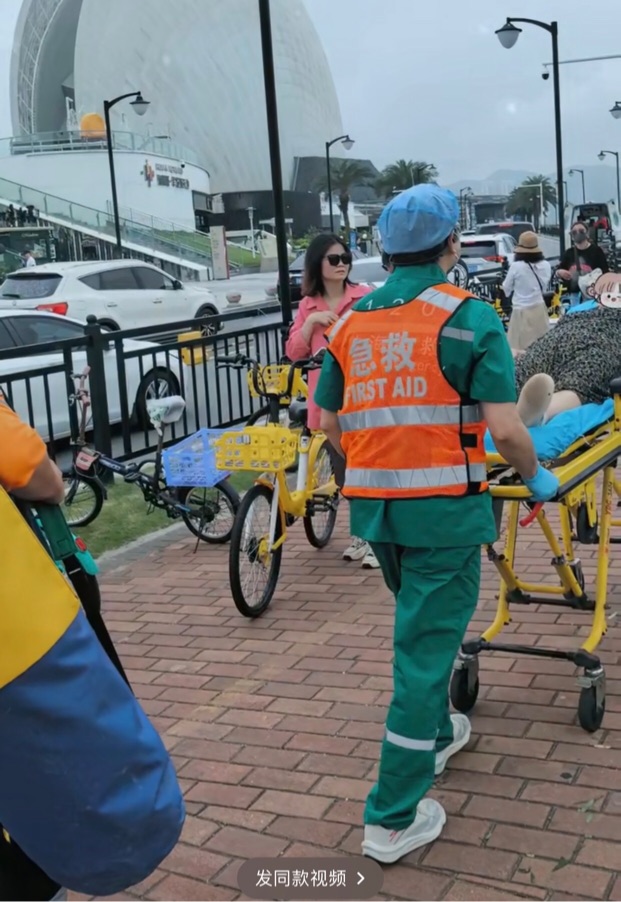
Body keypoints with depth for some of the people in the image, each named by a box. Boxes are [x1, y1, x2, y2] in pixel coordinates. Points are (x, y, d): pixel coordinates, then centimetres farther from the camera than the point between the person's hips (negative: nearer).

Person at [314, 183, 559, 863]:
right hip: (443, 505, -6)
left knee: (422, 626, 27)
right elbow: (505, 429, -15)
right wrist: (536, 478, 4)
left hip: (373, 504, 6)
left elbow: (328, 421, 11)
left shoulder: (351, 322, 7)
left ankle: (436, 732, 45)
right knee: (425, 647, 2)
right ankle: (392, 818, 8)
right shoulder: (468, 316, -9)